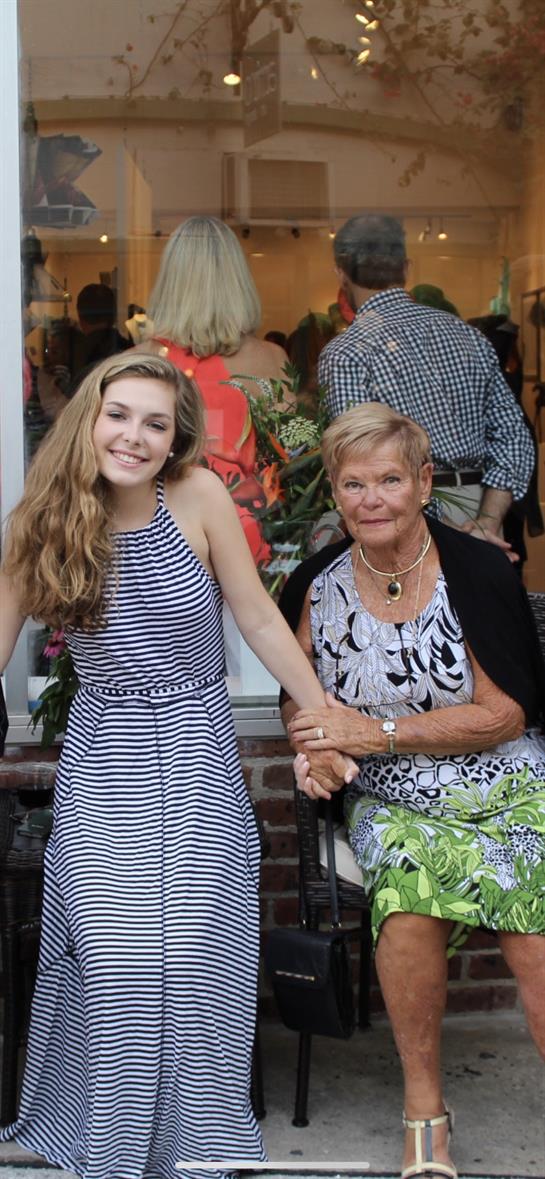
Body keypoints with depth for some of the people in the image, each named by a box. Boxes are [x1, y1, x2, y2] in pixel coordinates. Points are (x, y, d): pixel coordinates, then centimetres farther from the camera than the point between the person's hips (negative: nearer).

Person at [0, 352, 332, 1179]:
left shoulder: (198, 496, -7)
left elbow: (260, 621, -2)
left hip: (197, 762, -1)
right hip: (100, 769, 1)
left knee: (191, 962, -9)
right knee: (117, 964, -8)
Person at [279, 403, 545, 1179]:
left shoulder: (480, 572, -6)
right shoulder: (319, 587, 4)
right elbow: (298, 699, 19)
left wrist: (372, 732, -14)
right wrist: (313, 748, -5)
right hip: (392, 799, 2)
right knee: (408, 906, -30)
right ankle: (424, 1105, -9)